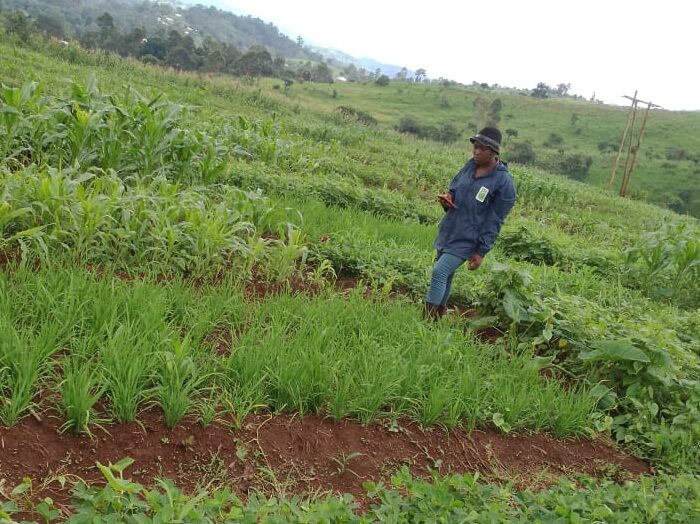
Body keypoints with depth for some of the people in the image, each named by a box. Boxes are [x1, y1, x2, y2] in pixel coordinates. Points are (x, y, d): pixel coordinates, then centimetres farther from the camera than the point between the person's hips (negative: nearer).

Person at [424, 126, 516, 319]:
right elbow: (453, 187, 18)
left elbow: (495, 221, -12)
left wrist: (481, 251, -13)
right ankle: (439, 317, 27)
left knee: (439, 272, -17)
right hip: (447, 231, 7)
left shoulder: (504, 182, -14)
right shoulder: (470, 166, 5)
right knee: (445, 277, 13)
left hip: (466, 240, -7)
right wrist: (447, 197, -7)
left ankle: (430, 320, -11)